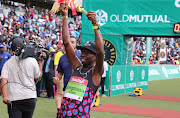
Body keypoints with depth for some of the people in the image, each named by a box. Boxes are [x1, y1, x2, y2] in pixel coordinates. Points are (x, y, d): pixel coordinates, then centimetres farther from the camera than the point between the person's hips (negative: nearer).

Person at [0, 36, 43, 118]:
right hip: (30, 98, 0)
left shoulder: (7, 63, 5)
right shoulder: (32, 61, 1)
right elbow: (38, 78, 13)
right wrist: (40, 62, 20)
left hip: (13, 99, 0)